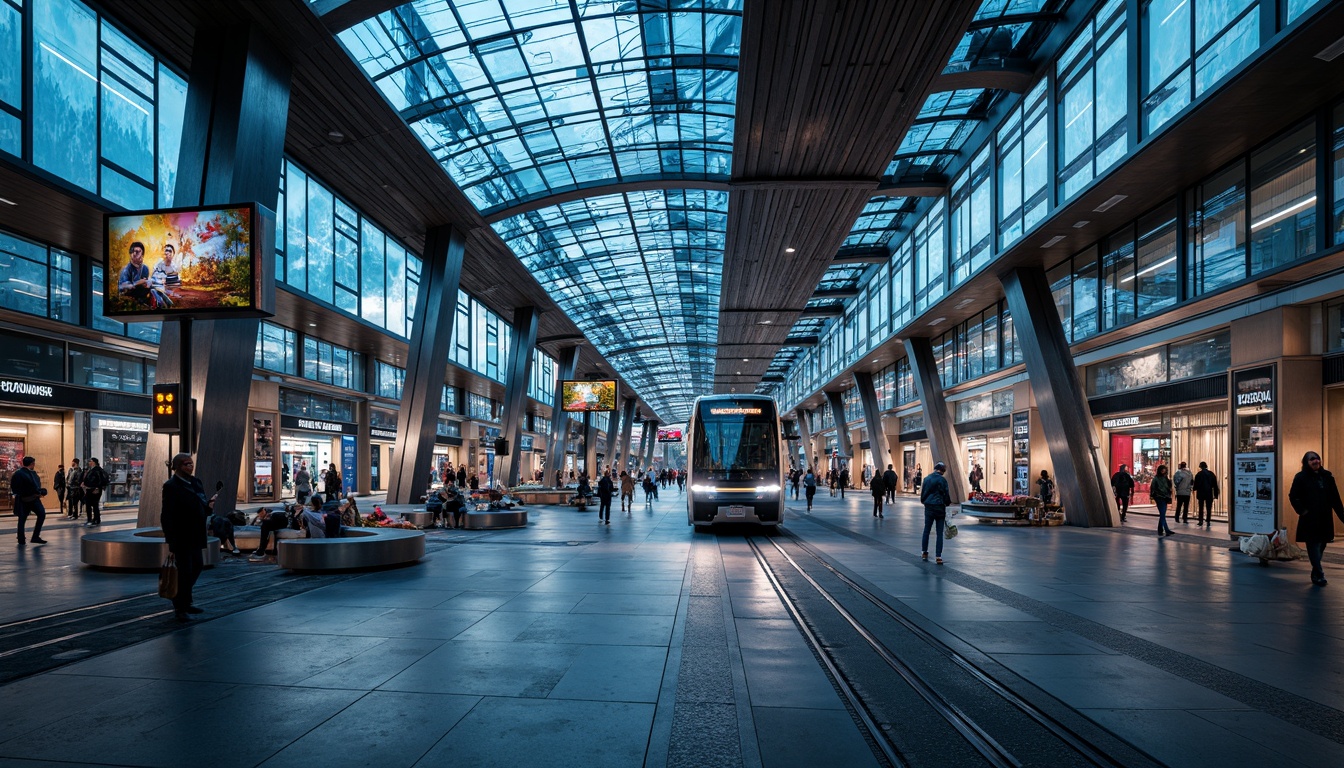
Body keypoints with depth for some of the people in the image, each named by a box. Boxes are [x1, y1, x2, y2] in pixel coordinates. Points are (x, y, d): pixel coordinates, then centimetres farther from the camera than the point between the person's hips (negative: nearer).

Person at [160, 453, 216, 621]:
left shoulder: (195, 483, 11)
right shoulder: (171, 486, -13)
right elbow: (167, 515, -16)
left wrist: (209, 505, -7)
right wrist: (171, 541, -20)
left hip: (194, 536, 8)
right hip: (181, 537, -8)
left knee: (197, 566, 16)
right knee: (184, 571, -4)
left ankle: (185, 602, 32)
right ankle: (179, 609, 9)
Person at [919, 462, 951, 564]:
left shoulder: (926, 479, 3)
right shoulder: (942, 480, -8)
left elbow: (922, 493, 7)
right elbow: (947, 494, -6)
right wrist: (947, 503, 12)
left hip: (929, 507, 3)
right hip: (940, 507, -3)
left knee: (926, 530, 14)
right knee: (939, 533, 1)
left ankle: (924, 552, 20)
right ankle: (938, 556, -3)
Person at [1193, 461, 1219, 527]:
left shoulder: (1198, 474, -7)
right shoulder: (1211, 474, 2)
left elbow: (1196, 484, -9)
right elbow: (1215, 485, 3)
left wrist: (1195, 489, 11)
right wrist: (1215, 494, 7)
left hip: (1201, 493, -2)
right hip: (1209, 494, 2)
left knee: (1201, 508, 7)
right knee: (1209, 508, 6)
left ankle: (1200, 521, 3)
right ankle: (1208, 521, 2)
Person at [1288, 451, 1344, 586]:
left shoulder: (1327, 476, 9)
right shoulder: (1301, 477, -2)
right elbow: (1293, 496, -3)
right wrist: (1302, 510, -11)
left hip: (1325, 519, 4)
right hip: (1310, 519, -4)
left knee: (1321, 546, 10)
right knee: (1314, 546, -5)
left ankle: (1316, 574, 21)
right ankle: (1319, 574, -5)